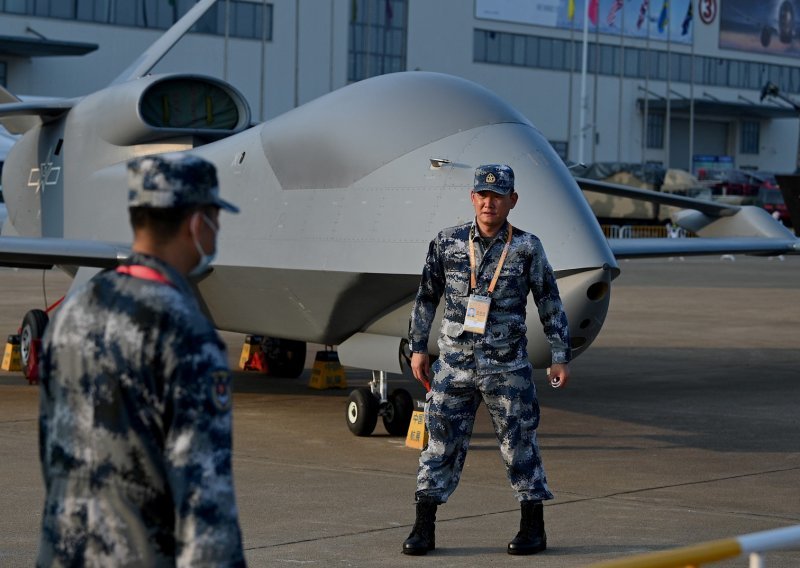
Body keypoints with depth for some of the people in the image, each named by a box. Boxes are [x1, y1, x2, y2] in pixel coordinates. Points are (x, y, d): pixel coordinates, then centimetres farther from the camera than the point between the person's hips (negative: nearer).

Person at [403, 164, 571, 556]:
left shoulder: (527, 248, -2)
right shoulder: (447, 243, 2)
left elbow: (550, 305, 3)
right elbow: (426, 299, 11)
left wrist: (560, 358, 1)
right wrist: (418, 348, 10)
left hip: (507, 366, -1)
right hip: (454, 364, 2)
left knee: (519, 443, 5)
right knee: (441, 443, 3)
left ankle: (533, 528, 17)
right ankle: (423, 529, 9)